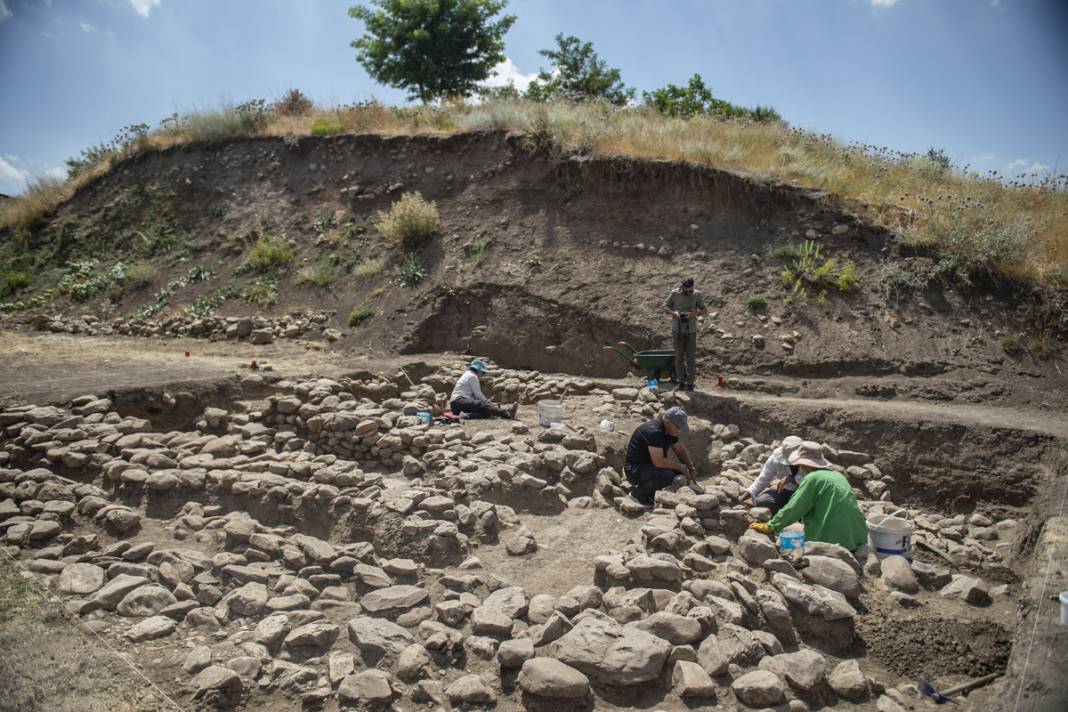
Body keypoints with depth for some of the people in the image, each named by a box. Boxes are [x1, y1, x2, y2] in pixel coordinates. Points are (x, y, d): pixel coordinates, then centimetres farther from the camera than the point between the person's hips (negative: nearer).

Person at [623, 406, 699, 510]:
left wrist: (690, 469, 1)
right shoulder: (654, 431, -28)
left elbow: (680, 450, 14)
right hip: (635, 470, -10)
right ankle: (639, 493, -8)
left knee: (684, 468, 1)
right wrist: (681, 467, -20)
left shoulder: (669, 429, 1)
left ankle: (646, 486, 9)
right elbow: (658, 462, -32)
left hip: (650, 465, 10)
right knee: (667, 475, -31)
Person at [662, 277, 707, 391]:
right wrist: (673, 312, -17)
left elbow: (704, 310, 0)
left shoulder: (697, 295, -6)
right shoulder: (674, 293, -6)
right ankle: (680, 382, 14)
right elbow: (665, 306, 4)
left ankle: (690, 383, 8)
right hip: (677, 330, 0)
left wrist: (695, 313, -21)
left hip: (691, 331, 0)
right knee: (679, 357, 5)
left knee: (691, 358, 1)